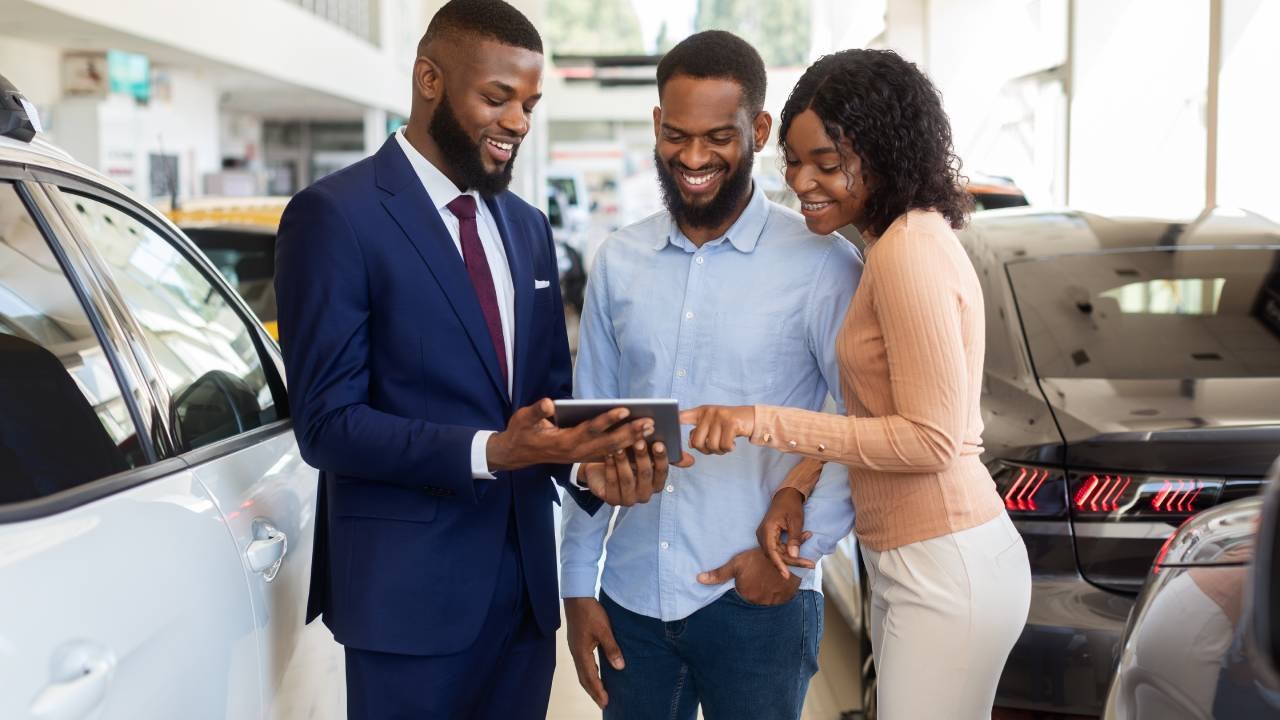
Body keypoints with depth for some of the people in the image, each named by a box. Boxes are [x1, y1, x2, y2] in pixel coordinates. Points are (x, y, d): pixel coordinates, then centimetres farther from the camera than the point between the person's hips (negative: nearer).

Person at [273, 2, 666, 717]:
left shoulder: (528, 226, 12)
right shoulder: (335, 215, -10)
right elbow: (327, 424, -15)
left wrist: (592, 454, -8)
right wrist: (488, 451, -26)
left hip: (526, 578, 6)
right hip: (411, 586, -6)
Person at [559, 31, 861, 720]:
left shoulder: (819, 263, -8)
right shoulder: (618, 262, 5)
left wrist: (798, 548, -11)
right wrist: (578, 586, 7)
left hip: (756, 603, -3)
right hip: (631, 597, 4)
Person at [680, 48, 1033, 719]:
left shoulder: (910, 250, -17)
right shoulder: (902, 241, 12)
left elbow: (932, 438, -20)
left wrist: (765, 422, -19)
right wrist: (797, 486, 3)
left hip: (945, 568, -9)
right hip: (905, 561, 9)